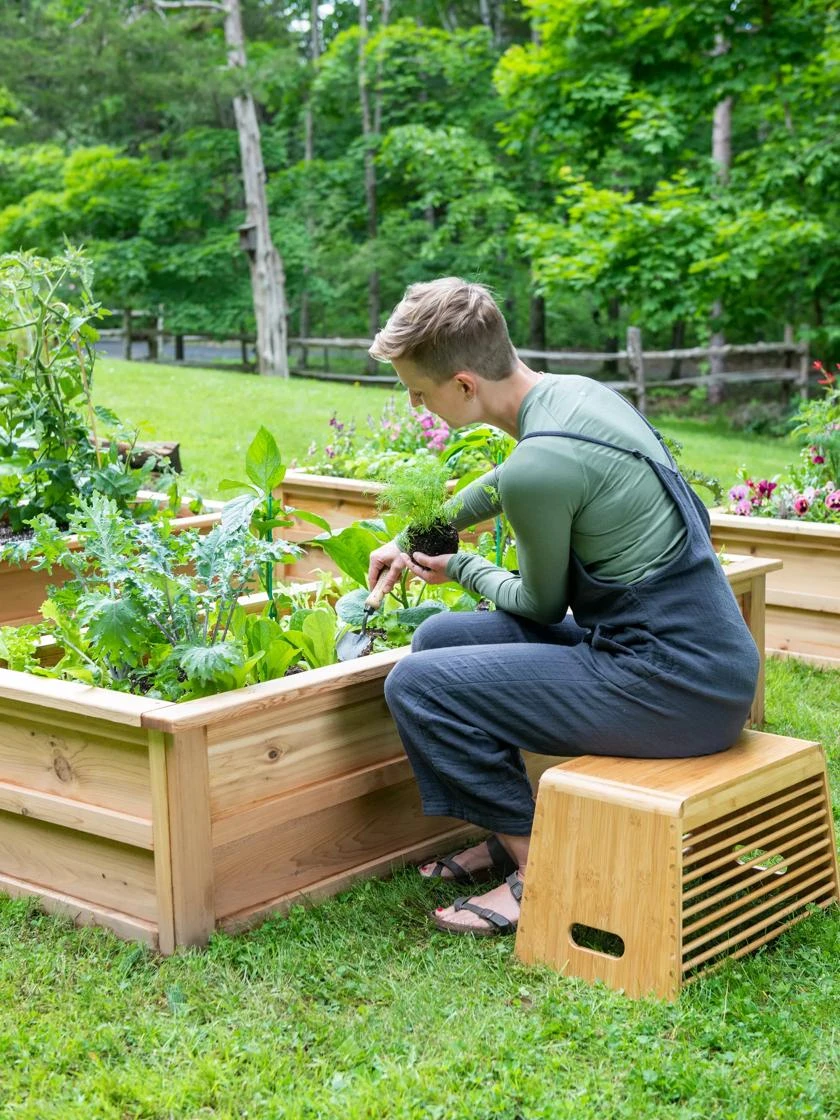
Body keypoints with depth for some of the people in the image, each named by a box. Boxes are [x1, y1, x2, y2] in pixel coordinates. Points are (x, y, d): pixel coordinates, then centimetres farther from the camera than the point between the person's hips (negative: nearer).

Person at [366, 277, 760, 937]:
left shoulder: (539, 467, -23)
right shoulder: (576, 392, 6)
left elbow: (541, 605, -5)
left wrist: (463, 570, 15)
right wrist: (411, 541, 39)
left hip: (672, 692, -10)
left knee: (416, 685, -9)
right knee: (441, 636, 14)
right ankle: (509, 839, 22)